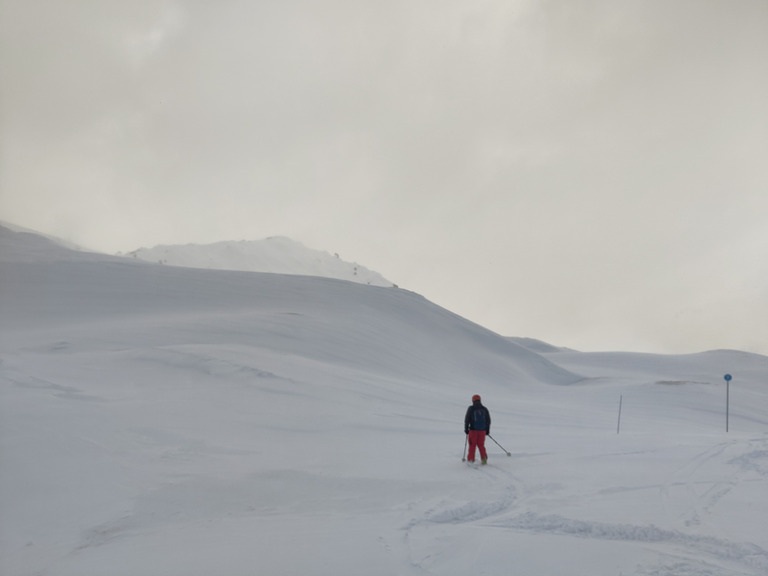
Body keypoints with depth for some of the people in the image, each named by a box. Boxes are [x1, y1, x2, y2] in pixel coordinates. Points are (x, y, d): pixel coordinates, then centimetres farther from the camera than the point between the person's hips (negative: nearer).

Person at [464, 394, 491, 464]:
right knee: (481, 445, 12)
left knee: (472, 445, 4)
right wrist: (487, 430, 21)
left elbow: (467, 419, -4)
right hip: (482, 430, 3)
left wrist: (466, 429, 3)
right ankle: (484, 457, -1)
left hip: (473, 430, -3)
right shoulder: (484, 409, 7)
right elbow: (488, 420, 12)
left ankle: (471, 459, 1)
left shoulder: (471, 409, -4)